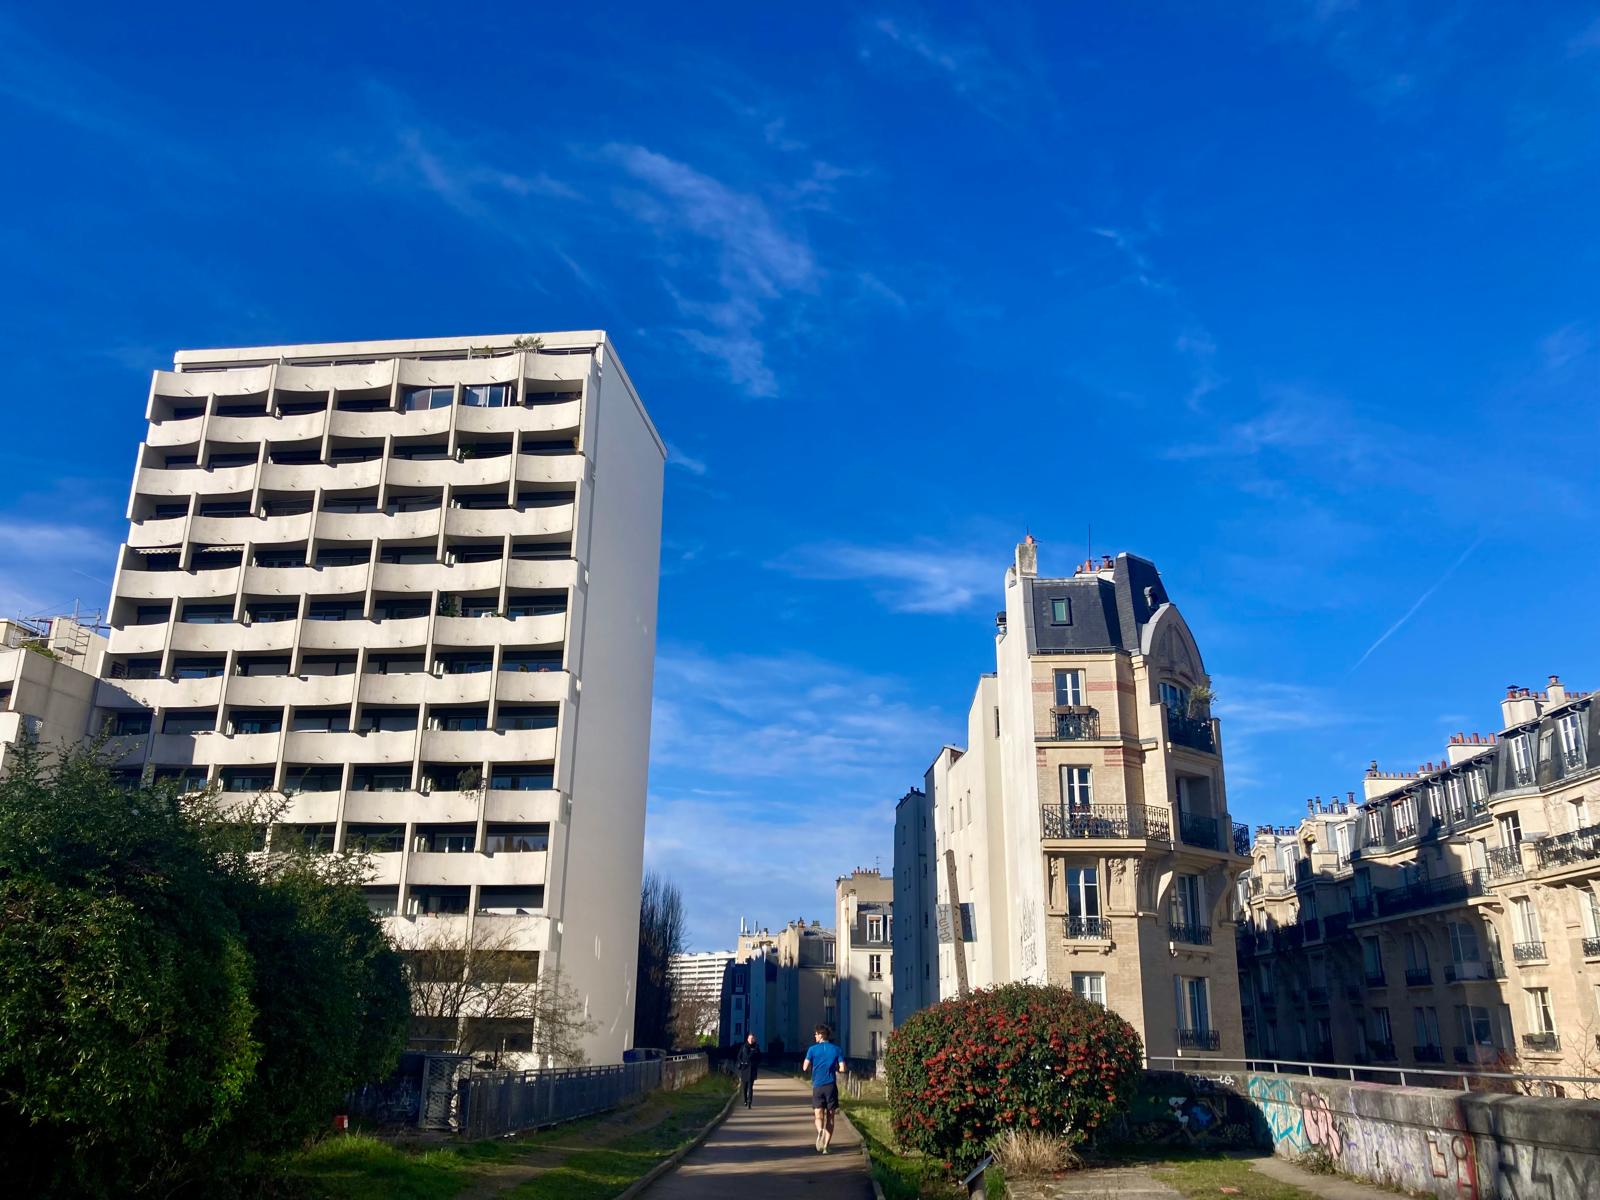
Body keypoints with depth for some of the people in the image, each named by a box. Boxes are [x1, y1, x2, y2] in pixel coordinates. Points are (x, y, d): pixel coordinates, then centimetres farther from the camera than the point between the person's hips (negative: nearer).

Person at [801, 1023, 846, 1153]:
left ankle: (820, 1131, -32)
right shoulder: (837, 1050, 3)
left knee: (818, 1116, 1)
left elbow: (805, 1067, -3)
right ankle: (825, 1146, 6)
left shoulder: (813, 1049, 0)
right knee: (829, 1117, 10)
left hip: (817, 1086, -1)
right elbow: (842, 1069, -4)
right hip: (831, 1086, 1)